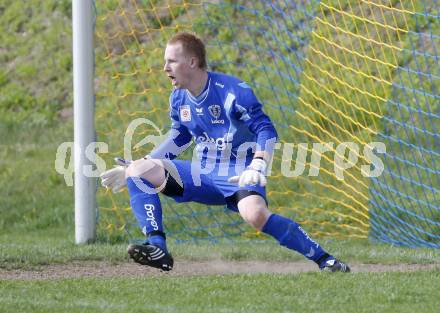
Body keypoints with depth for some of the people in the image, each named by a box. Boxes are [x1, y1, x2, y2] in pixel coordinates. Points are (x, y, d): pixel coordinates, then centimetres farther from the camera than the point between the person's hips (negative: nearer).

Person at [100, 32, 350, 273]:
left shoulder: (233, 92, -16)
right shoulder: (179, 98, 5)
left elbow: (266, 130, -18)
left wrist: (256, 167, -35)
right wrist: (132, 166, 17)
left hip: (238, 174, -7)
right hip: (201, 173, 7)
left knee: (255, 214, -38)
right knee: (138, 170, -9)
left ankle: (324, 259, -26)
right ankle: (157, 249, -19)